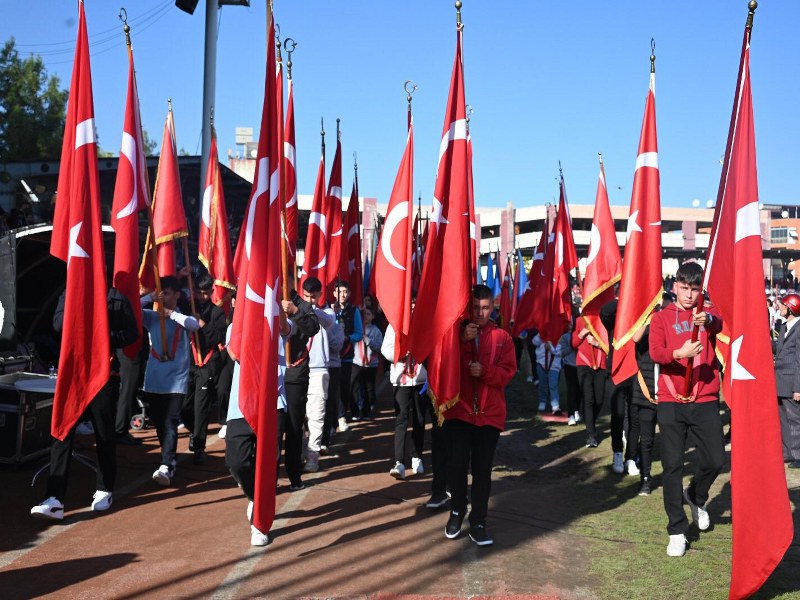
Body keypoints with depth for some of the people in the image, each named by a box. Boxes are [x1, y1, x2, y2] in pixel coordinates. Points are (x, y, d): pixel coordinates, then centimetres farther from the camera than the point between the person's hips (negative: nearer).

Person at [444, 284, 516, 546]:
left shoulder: (502, 337, 6)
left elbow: (508, 372, -2)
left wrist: (485, 371, -19)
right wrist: (463, 341, -16)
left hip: (490, 413, 0)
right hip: (459, 410, 0)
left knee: (482, 469, 1)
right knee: (456, 463, -8)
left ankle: (478, 523, 11)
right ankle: (457, 511, 17)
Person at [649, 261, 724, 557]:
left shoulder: (707, 314, 7)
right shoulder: (661, 318, 5)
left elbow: (720, 325, -17)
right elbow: (655, 352, -11)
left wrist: (708, 319, -41)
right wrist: (679, 353, -32)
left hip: (705, 401, 1)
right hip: (671, 402, -1)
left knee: (715, 460, 2)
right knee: (672, 465, -1)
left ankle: (696, 496, 35)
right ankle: (677, 531, 10)